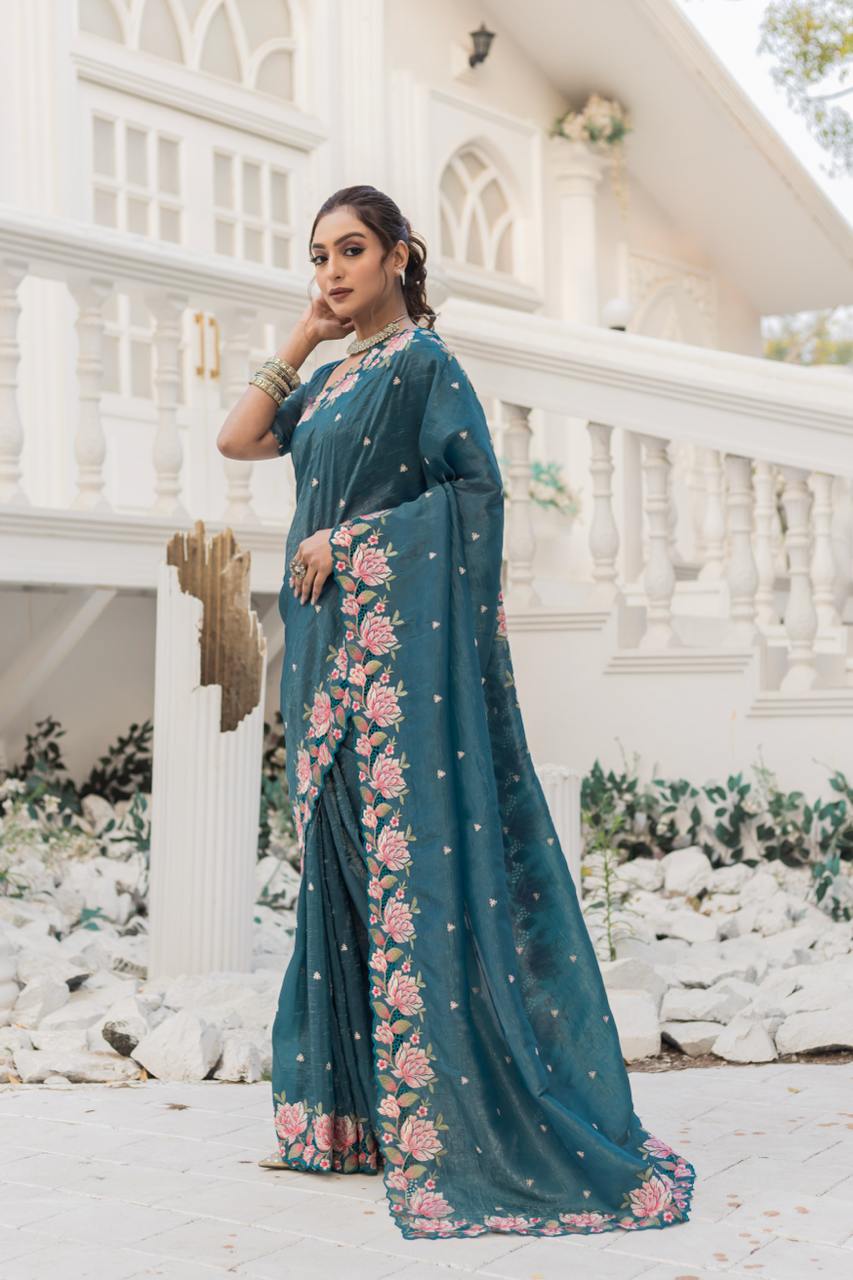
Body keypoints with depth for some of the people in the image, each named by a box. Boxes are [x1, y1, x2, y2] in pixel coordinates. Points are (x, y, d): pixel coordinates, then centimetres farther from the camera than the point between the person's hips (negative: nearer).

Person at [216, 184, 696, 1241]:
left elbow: (477, 485, -12)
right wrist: (303, 338, 14)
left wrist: (347, 538, -14)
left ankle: (450, 1113, -7)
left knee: (418, 847, -11)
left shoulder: (421, 360, -5)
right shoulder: (336, 379, 20)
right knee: (342, 852, 8)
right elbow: (238, 440, 18)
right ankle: (354, 1104, 15)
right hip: (332, 638, 9)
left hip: (401, 630, -9)